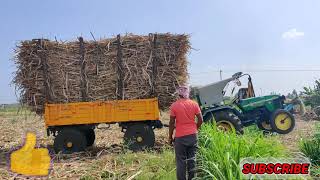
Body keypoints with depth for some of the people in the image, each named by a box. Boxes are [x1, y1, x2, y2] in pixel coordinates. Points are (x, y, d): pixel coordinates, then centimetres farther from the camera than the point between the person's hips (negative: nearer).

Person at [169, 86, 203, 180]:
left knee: (181, 161, 7)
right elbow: (200, 120, 1)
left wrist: (170, 137, 3)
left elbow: (172, 123, -7)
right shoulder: (194, 104, -2)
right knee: (192, 159, 14)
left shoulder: (174, 106, -9)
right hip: (192, 135, 3)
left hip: (180, 137, -3)